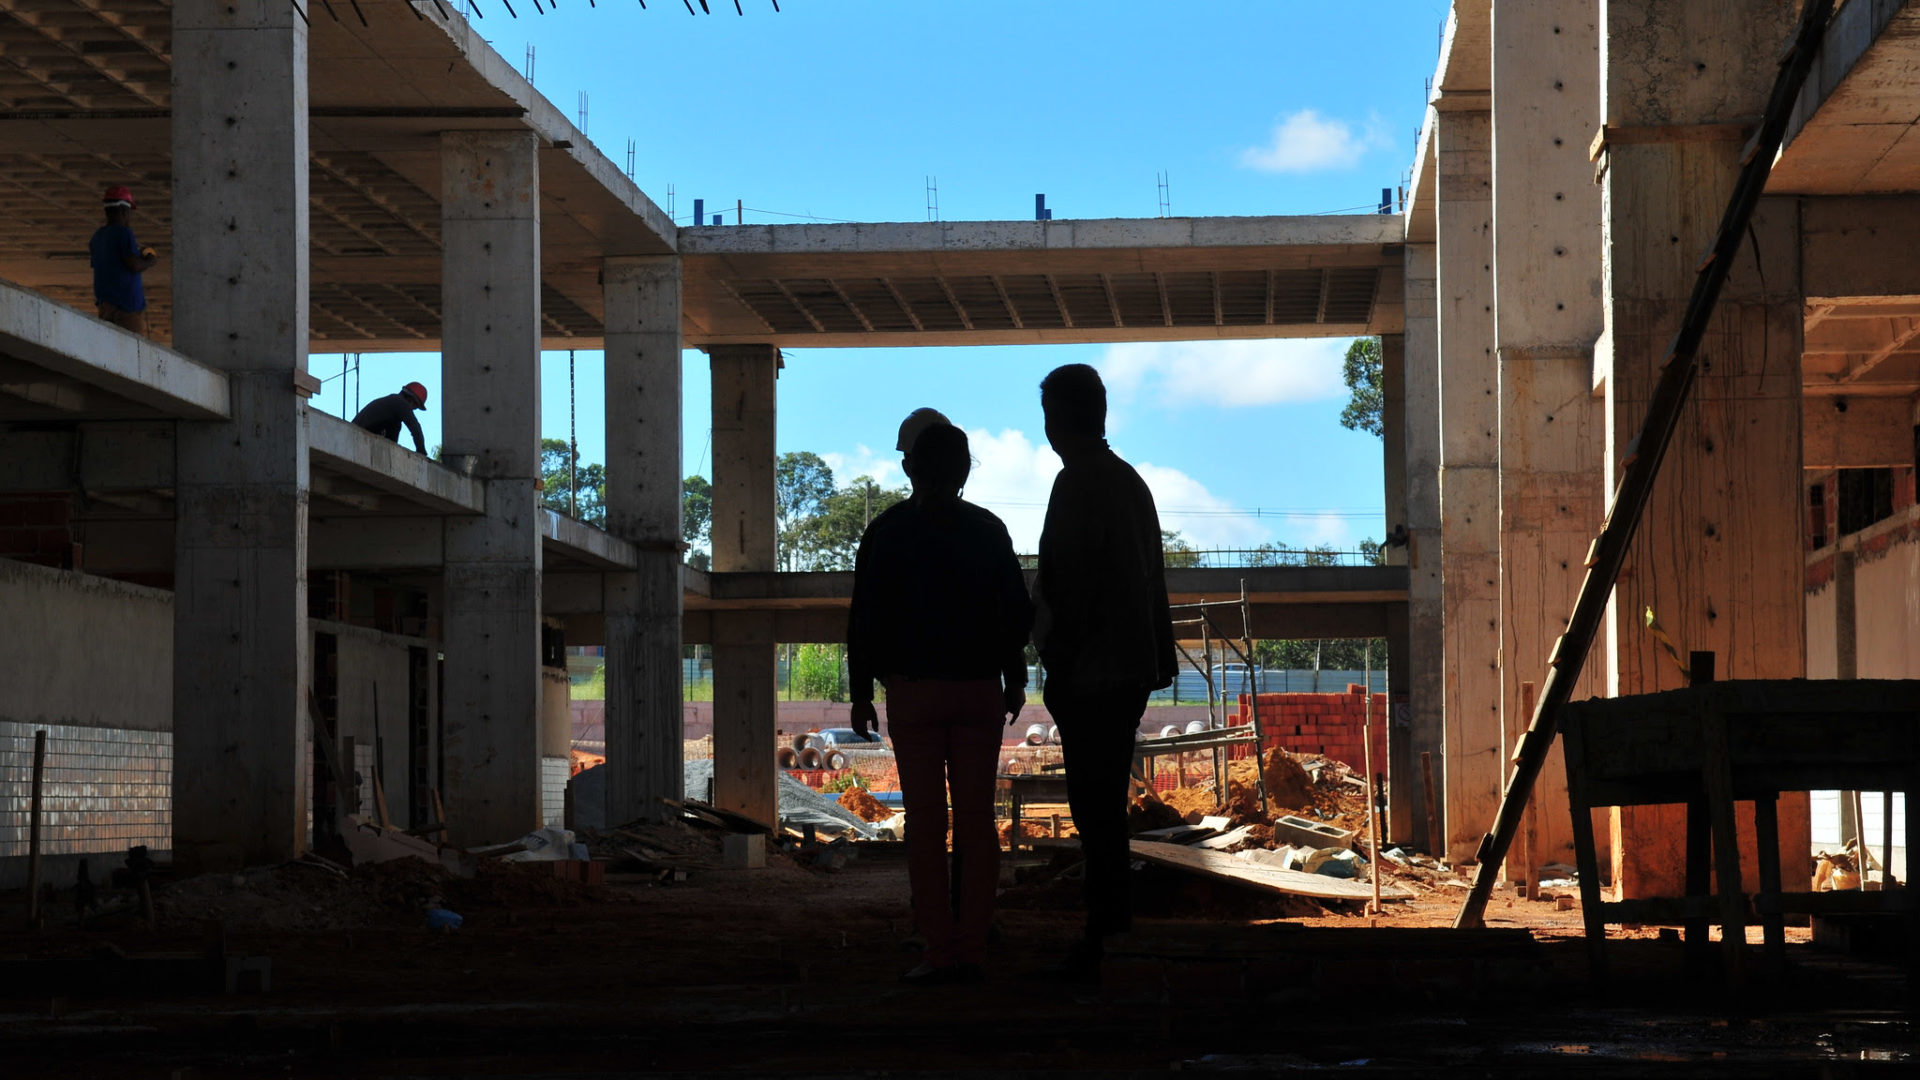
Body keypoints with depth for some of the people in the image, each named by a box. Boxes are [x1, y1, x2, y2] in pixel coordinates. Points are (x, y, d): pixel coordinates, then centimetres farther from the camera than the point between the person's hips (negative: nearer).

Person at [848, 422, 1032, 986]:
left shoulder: (887, 532, -2)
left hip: (913, 690, -2)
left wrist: (861, 691, 5)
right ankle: (971, 949, 2)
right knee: (977, 821, 4)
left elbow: (867, 618, -2)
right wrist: (1014, 680, 18)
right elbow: (1016, 614, 7)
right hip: (980, 689, 2)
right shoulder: (989, 531, 4)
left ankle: (942, 950, -5)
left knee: (925, 822, -1)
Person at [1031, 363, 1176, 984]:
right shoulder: (1129, 480, 15)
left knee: (1095, 807, -8)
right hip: (1133, 669, 9)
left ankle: (1102, 949, -8)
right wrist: (1160, 658, 22)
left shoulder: (1077, 483, -14)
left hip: (1089, 675, -9)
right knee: (1107, 803, 18)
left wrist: (1059, 664, -16)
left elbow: (1070, 583, -19)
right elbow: (1151, 575, 19)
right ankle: (1113, 927, 26)